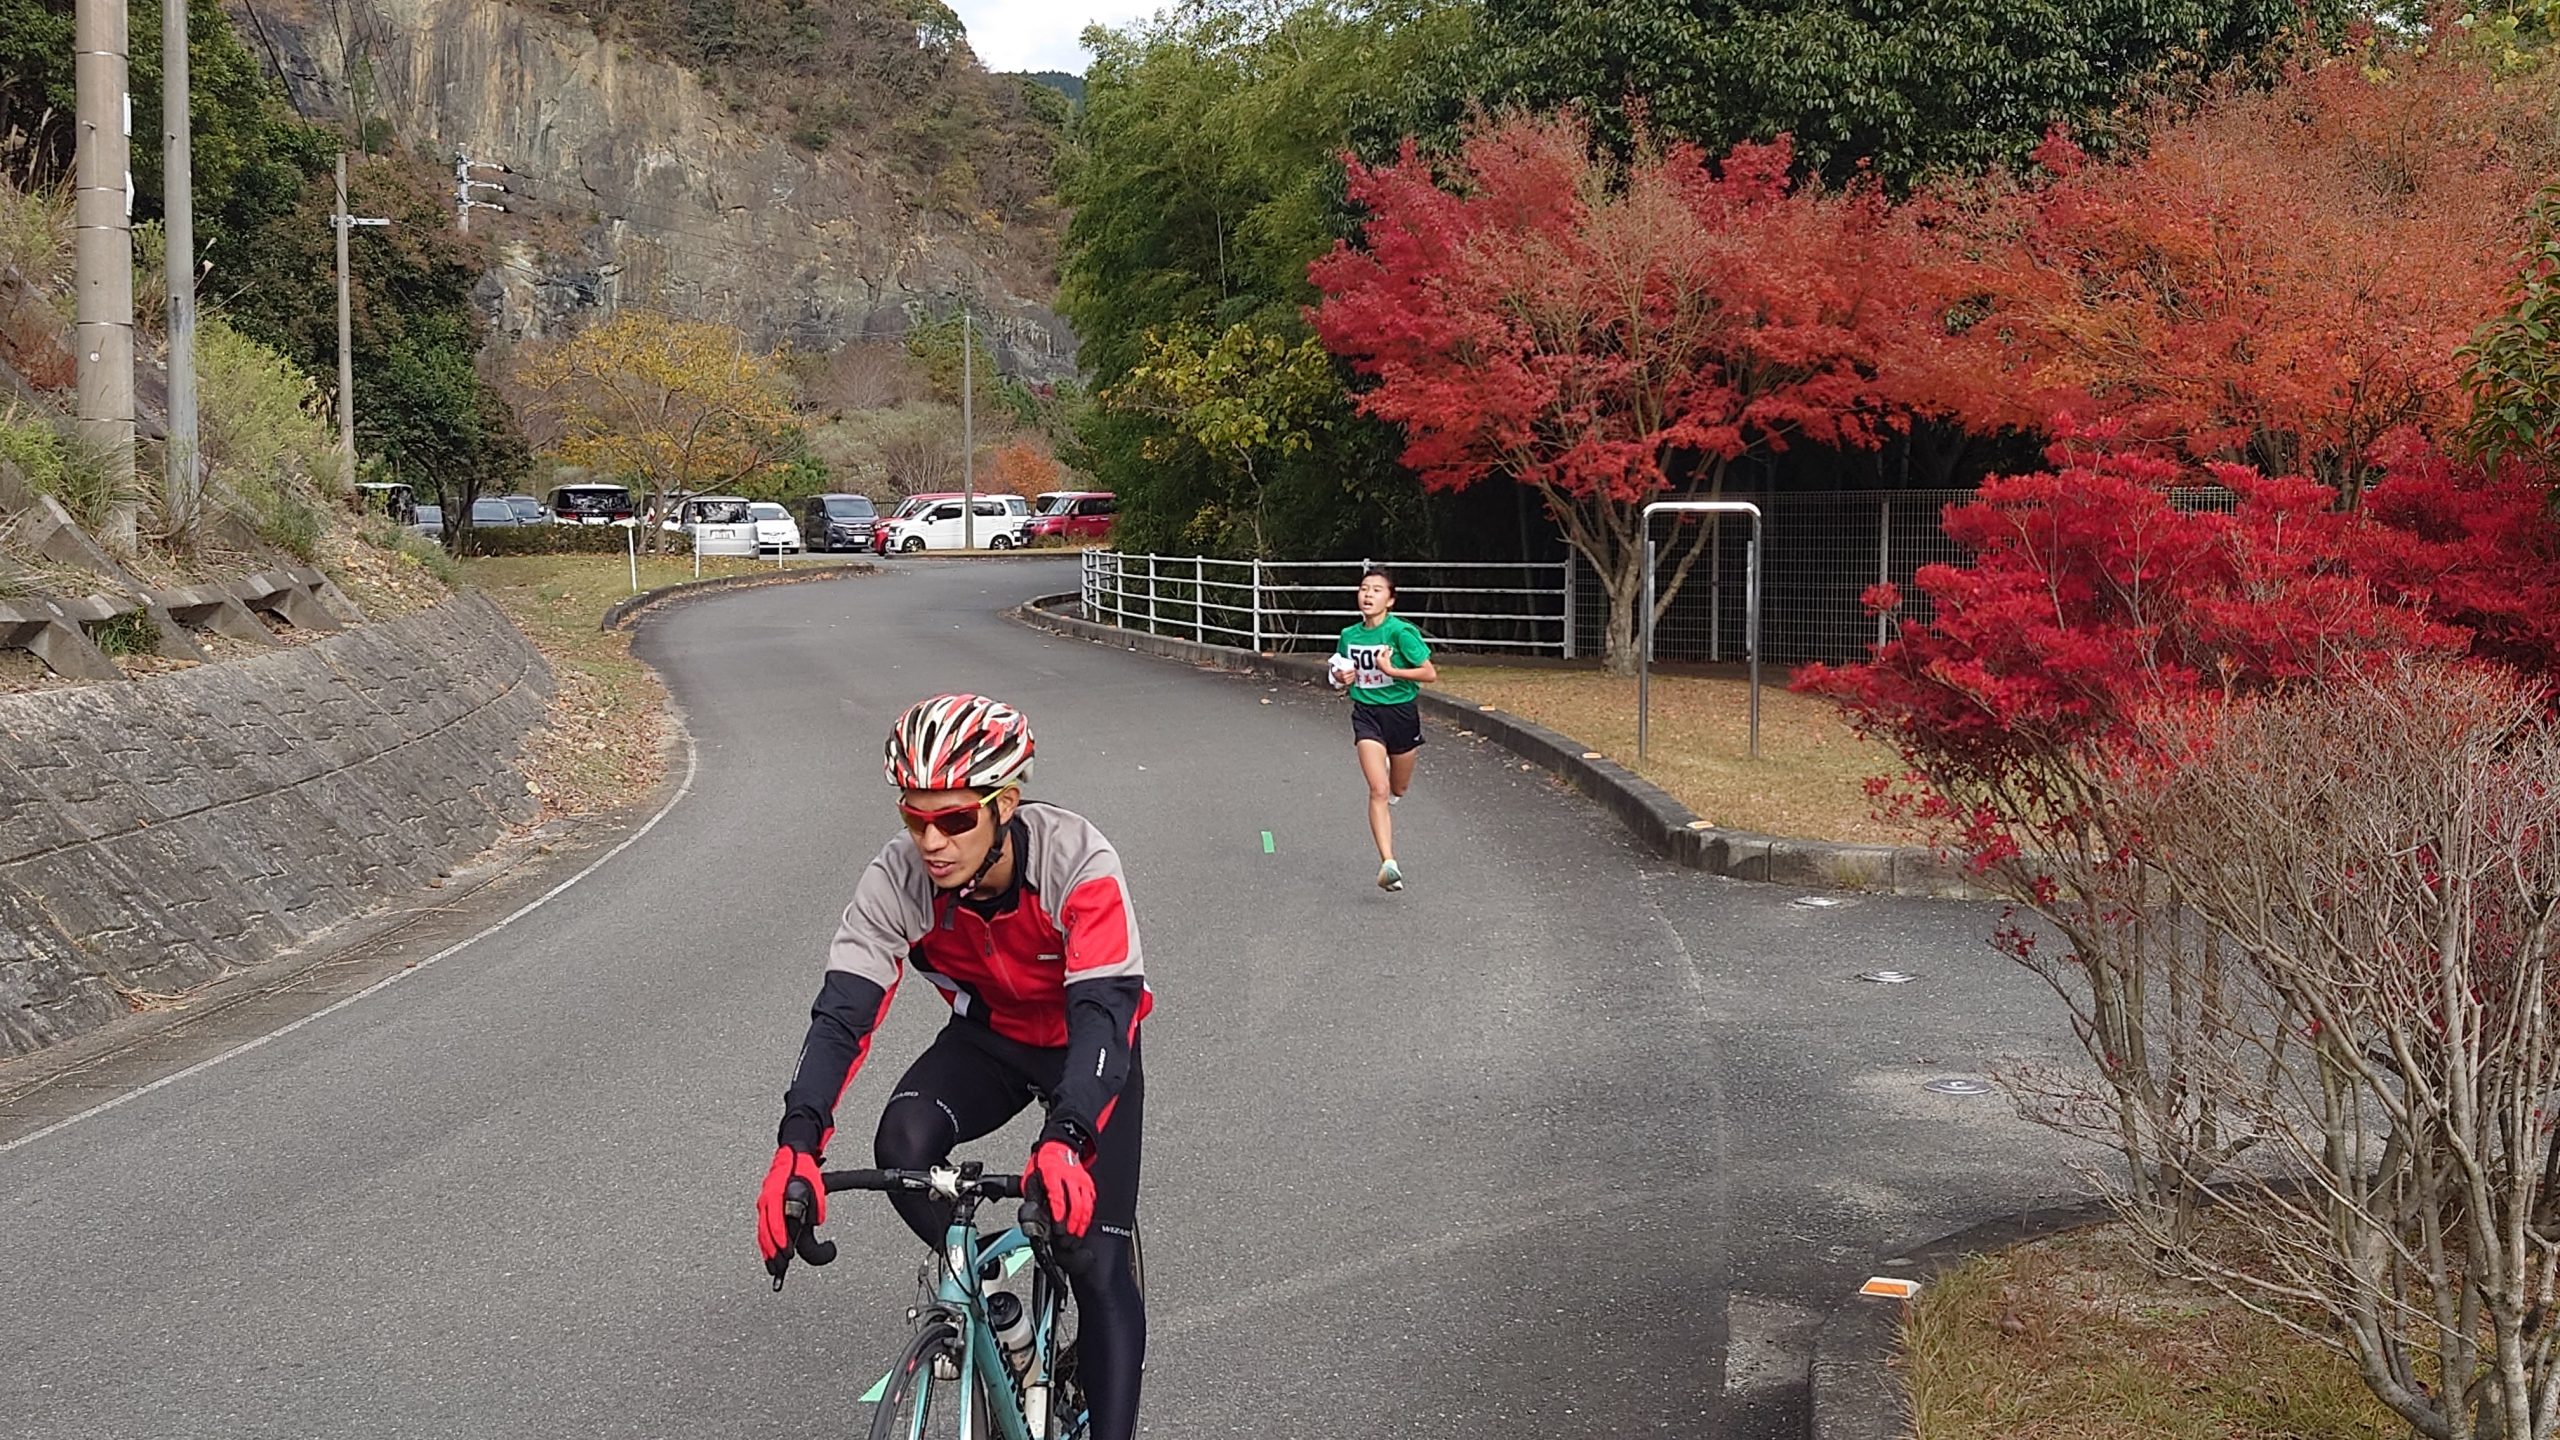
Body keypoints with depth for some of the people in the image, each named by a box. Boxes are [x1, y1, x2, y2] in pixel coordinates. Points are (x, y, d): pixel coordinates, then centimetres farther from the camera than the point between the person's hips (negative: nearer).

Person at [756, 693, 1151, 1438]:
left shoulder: (1077, 861, -35)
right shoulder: (896, 881, -26)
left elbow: (1104, 1012, -42)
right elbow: (843, 1011, -30)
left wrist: (1063, 1141, -59)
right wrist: (797, 1146, -46)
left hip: (1087, 1041, -3)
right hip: (990, 1036, 3)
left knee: (1100, 1259, -11)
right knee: (902, 1146, -27)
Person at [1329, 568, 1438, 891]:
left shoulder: (1401, 632, -13)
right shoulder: (1349, 635, 1)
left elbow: (1430, 674, -14)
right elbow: (1342, 674, 18)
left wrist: (1390, 669, -22)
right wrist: (1342, 679, -5)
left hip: (1400, 711, -1)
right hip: (1366, 714, 1)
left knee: (1398, 789, 17)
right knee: (1378, 790, -15)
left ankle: (1389, 780, 56)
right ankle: (1388, 863, -22)